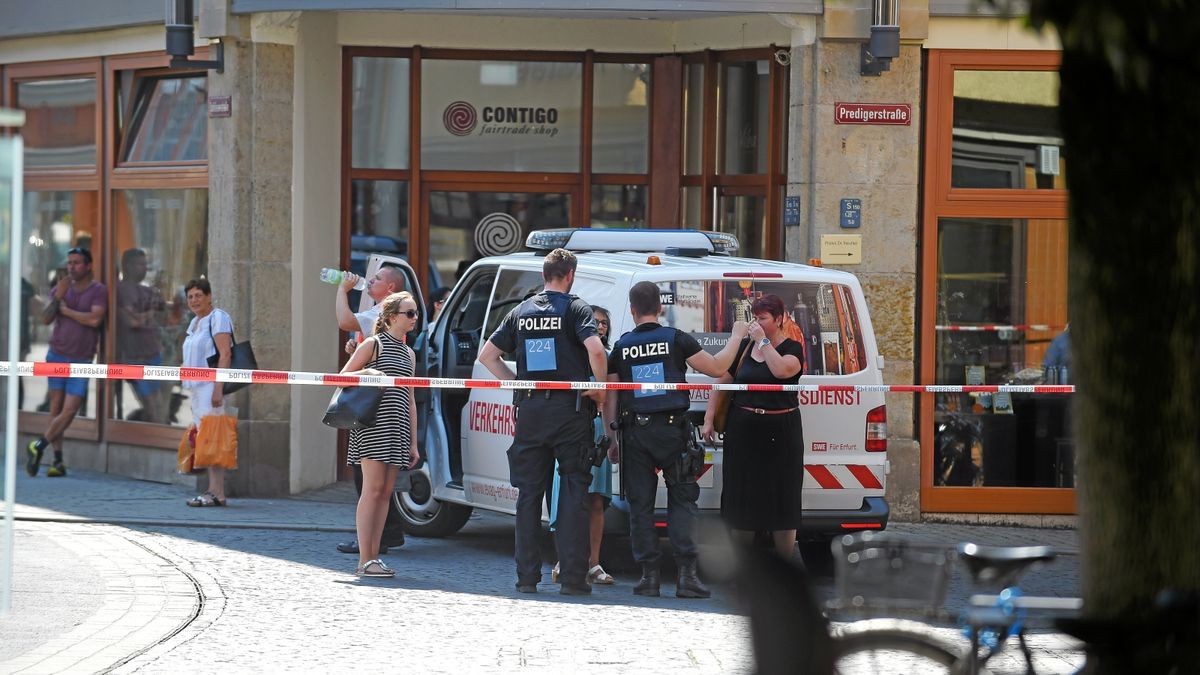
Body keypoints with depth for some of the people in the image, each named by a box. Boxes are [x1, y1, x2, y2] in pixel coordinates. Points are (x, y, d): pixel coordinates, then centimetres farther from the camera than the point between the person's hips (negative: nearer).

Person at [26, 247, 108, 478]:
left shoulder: (98, 291, -3)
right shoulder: (60, 288, 9)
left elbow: (94, 319, -17)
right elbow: (45, 319, 0)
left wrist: (66, 310, -7)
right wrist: (58, 297, -14)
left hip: (81, 361, -3)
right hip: (57, 356, 3)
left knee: (70, 411, -10)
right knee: (56, 408, -1)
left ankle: (39, 446, 2)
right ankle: (57, 461, 0)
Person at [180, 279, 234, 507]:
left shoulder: (218, 318, -7)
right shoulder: (195, 323, 21)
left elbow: (225, 354, -16)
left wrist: (218, 388, -22)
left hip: (211, 385, -10)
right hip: (196, 387, 10)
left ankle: (217, 493, -17)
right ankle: (213, 489, 6)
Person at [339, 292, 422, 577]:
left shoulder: (409, 354, 18)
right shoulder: (374, 344, -1)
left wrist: (413, 443, 16)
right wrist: (367, 373, -20)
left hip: (397, 428, 7)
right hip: (373, 423, -7)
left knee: (386, 492, 4)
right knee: (373, 488, -11)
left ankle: (374, 556, 7)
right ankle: (365, 560, -11)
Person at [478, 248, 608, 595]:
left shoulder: (522, 312, 11)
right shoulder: (575, 308, -3)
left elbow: (487, 354, 11)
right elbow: (595, 349, -19)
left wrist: (517, 383, 12)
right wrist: (599, 389, -6)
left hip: (530, 410, 4)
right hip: (569, 409, -4)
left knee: (529, 493, 9)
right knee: (573, 492, 1)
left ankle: (527, 576, 7)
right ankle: (572, 576, -4)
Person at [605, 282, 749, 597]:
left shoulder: (621, 348, 5)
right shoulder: (676, 339, -2)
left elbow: (610, 398, 7)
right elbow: (716, 368, 0)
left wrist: (612, 440, 15)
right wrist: (737, 336, 14)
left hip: (635, 433, 1)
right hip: (672, 430, -1)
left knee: (640, 504, 6)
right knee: (681, 501, 3)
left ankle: (649, 575, 3)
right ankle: (686, 574, -7)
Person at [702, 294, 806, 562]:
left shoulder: (793, 348, -1)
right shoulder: (744, 346, 9)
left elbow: (782, 370, -23)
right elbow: (722, 382, 12)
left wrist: (763, 340, -15)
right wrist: (709, 419, 5)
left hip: (780, 432, -3)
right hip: (743, 429, 3)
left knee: (781, 497, 0)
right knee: (741, 494, 4)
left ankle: (787, 565, 7)